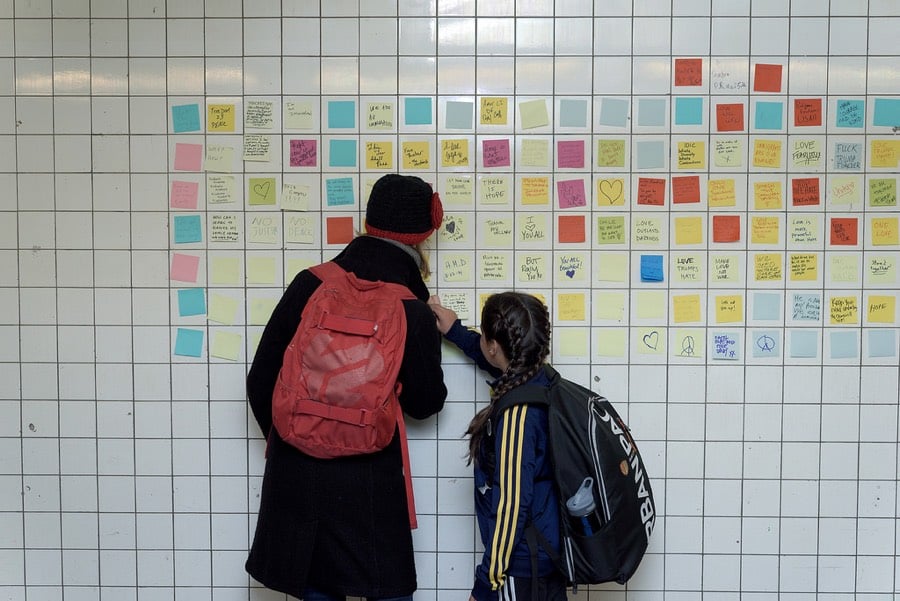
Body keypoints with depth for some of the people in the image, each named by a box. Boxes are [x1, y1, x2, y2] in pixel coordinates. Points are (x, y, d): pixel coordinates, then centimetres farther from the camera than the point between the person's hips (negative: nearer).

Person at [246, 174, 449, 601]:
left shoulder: (309, 285, -4)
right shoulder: (413, 314, -9)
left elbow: (261, 378, 2)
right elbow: (425, 404, 3)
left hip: (294, 474, 3)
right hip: (368, 482, -3)